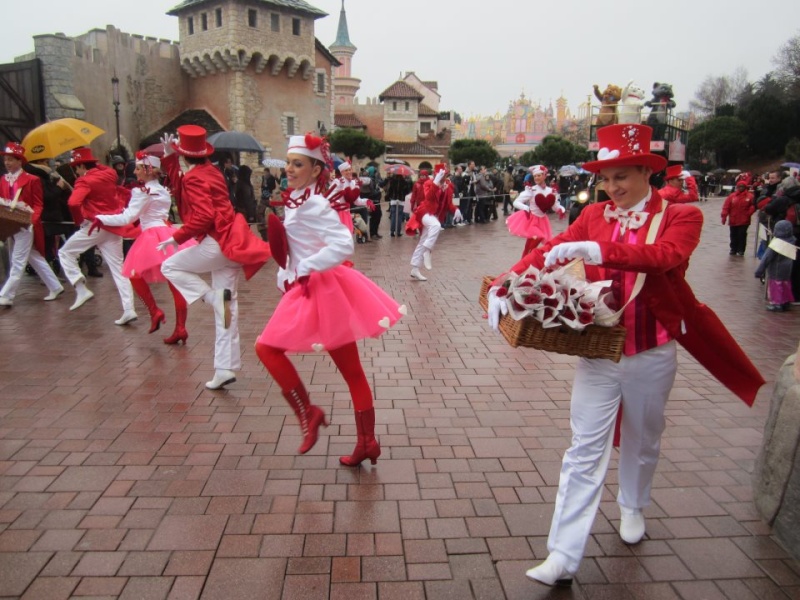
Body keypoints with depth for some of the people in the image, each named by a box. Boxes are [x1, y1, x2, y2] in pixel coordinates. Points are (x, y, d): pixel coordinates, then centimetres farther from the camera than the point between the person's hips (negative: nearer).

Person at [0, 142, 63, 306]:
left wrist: (31, 220, -21)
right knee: (36, 259, 12)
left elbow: (38, 205, -6)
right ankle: (55, 287, 22)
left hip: (25, 226, -6)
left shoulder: (32, 180, -5)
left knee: (17, 262, -5)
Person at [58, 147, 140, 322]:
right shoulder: (109, 175, 11)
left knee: (65, 253, 13)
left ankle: (82, 290, -1)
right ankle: (128, 310, -3)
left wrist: (79, 220, -7)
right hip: (114, 227, 6)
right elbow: (124, 195, 20)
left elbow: (73, 202, -22)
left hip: (95, 226, -6)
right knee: (118, 268, 5)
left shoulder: (85, 181, -8)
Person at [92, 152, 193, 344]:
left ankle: (154, 311, -2)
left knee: (135, 274, 10)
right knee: (175, 283, 3)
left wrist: (100, 218, -2)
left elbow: (127, 218, -9)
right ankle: (180, 328, 2)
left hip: (153, 238, -7)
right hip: (168, 235, 7)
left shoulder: (142, 191, -4)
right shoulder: (163, 191, 19)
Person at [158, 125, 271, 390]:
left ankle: (215, 298, -9)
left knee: (170, 267, 9)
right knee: (226, 306, 8)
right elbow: (181, 191, 22)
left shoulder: (193, 177, -10)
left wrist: (177, 237, -13)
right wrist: (169, 158, 21)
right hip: (229, 241, 9)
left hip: (217, 242, -9)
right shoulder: (211, 171, 15)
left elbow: (203, 216, -20)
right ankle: (226, 368, 12)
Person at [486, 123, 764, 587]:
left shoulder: (681, 216, -5)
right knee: (585, 452, 0)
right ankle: (563, 556, 3)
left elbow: (667, 255, -27)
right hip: (598, 352, 1)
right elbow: (549, 250, -9)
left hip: (652, 355, 0)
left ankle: (633, 508, 47)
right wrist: (502, 285, -25)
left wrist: (597, 249, -40)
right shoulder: (594, 216, 2)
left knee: (642, 441, 19)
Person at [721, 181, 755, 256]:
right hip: (733, 220, 2)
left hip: (744, 221, -2)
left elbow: (753, 206, -2)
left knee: (742, 235, -1)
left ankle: (741, 250, 8)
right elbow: (726, 207, -3)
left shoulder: (749, 196, -1)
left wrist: (748, 213, -14)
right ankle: (733, 249, 21)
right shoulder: (732, 196, 0)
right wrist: (724, 217, -9)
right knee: (734, 235, 10)